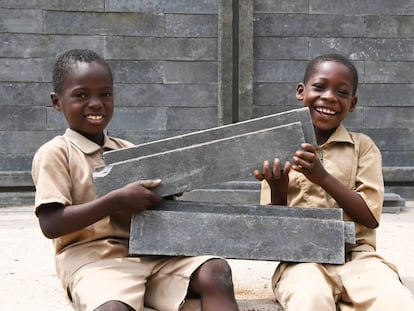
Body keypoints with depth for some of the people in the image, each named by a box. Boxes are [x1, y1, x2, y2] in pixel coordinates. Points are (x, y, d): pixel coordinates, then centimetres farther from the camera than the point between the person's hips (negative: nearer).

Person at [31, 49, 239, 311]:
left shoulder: (129, 151, 18)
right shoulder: (55, 153, 0)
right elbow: (51, 224, -11)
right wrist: (117, 200, -17)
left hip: (149, 250, 6)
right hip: (92, 258, -5)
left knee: (216, 271, -19)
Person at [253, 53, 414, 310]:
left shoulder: (363, 146, 8)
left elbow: (371, 216, -3)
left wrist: (323, 178, -15)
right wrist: (278, 192, -13)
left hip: (357, 256, 1)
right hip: (300, 258, -1)